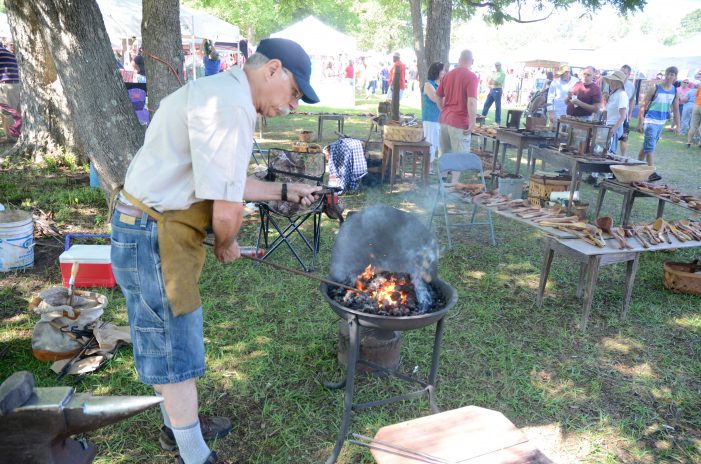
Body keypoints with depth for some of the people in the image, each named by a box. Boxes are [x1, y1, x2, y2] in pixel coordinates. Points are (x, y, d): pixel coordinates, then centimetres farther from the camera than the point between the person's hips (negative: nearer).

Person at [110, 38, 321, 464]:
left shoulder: (221, 94, 13)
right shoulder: (232, 104, -22)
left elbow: (227, 185, 18)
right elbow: (227, 210, -24)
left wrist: (286, 191, 17)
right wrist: (228, 244, -4)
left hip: (161, 232, 10)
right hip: (155, 236, -10)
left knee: (170, 341, 23)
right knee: (177, 348, 4)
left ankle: (178, 426, 43)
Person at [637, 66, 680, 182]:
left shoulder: (675, 91, 6)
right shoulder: (655, 88, -9)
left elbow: (676, 109, 14)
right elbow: (643, 105, -8)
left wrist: (677, 125, 11)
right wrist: (640, 123, -11)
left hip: (662, 122, 6)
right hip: (651, 121, -6)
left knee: (647, 146, 13)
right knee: (650, 147, -12)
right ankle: (652, 173, -16)